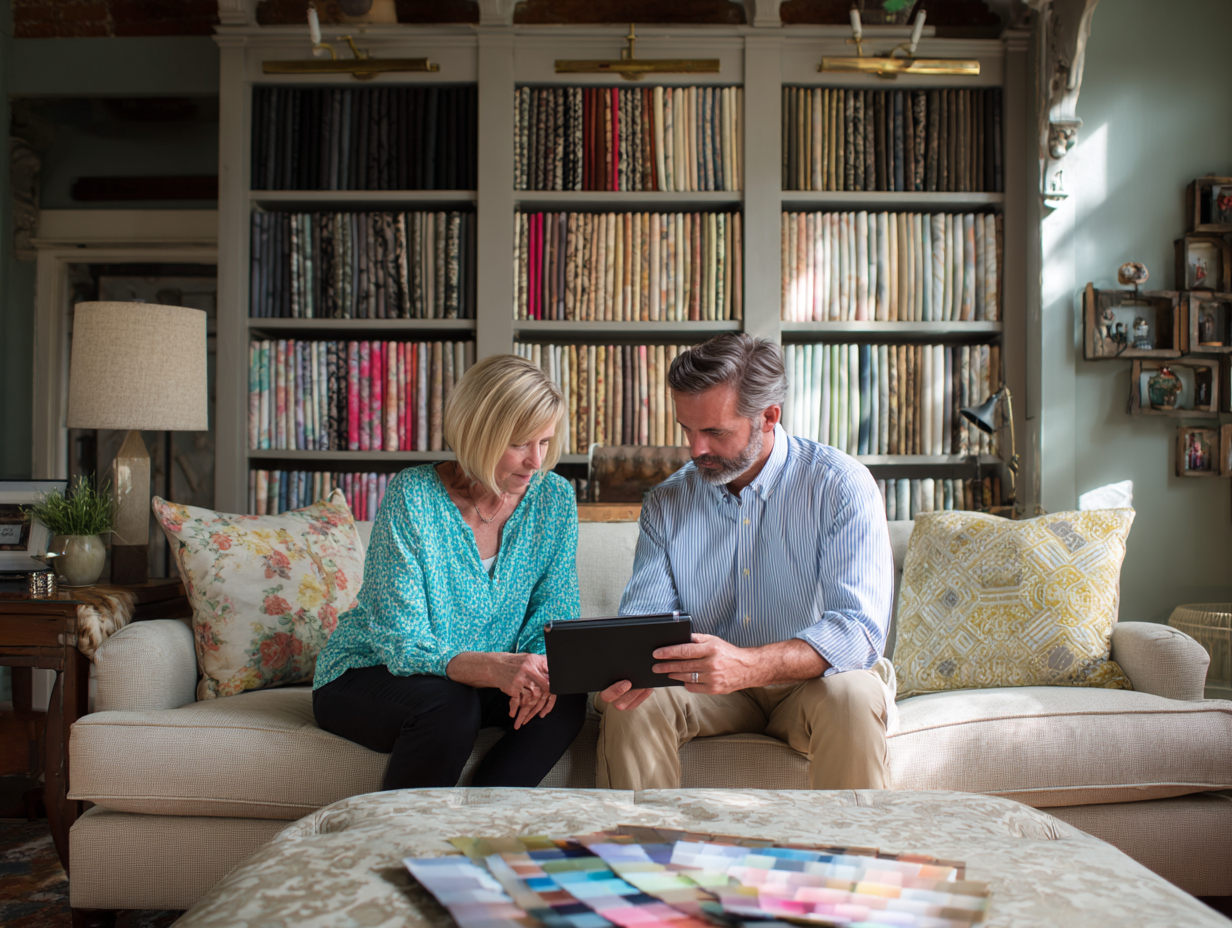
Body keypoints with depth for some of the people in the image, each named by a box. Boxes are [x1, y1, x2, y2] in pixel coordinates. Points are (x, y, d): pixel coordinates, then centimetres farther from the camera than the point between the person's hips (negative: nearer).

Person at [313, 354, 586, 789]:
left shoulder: (555, 498, -7)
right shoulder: (411, 496, -20)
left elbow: (556, 617, -3)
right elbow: (402, 643, -24)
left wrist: (541, 667, -28)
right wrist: (493, 668, -42)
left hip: (479, 683, 4)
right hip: (365, 674, -4)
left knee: (566, 697, -22)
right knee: (449, 705, -34)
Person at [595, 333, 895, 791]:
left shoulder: (841, 485, -13)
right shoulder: (665, 502, 1)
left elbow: (859, 628, -23)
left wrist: (749, 665, -39)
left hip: (811, 680, -2)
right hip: (709, 686, 3)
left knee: (851, 694, -34)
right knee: (629, 703, -25)